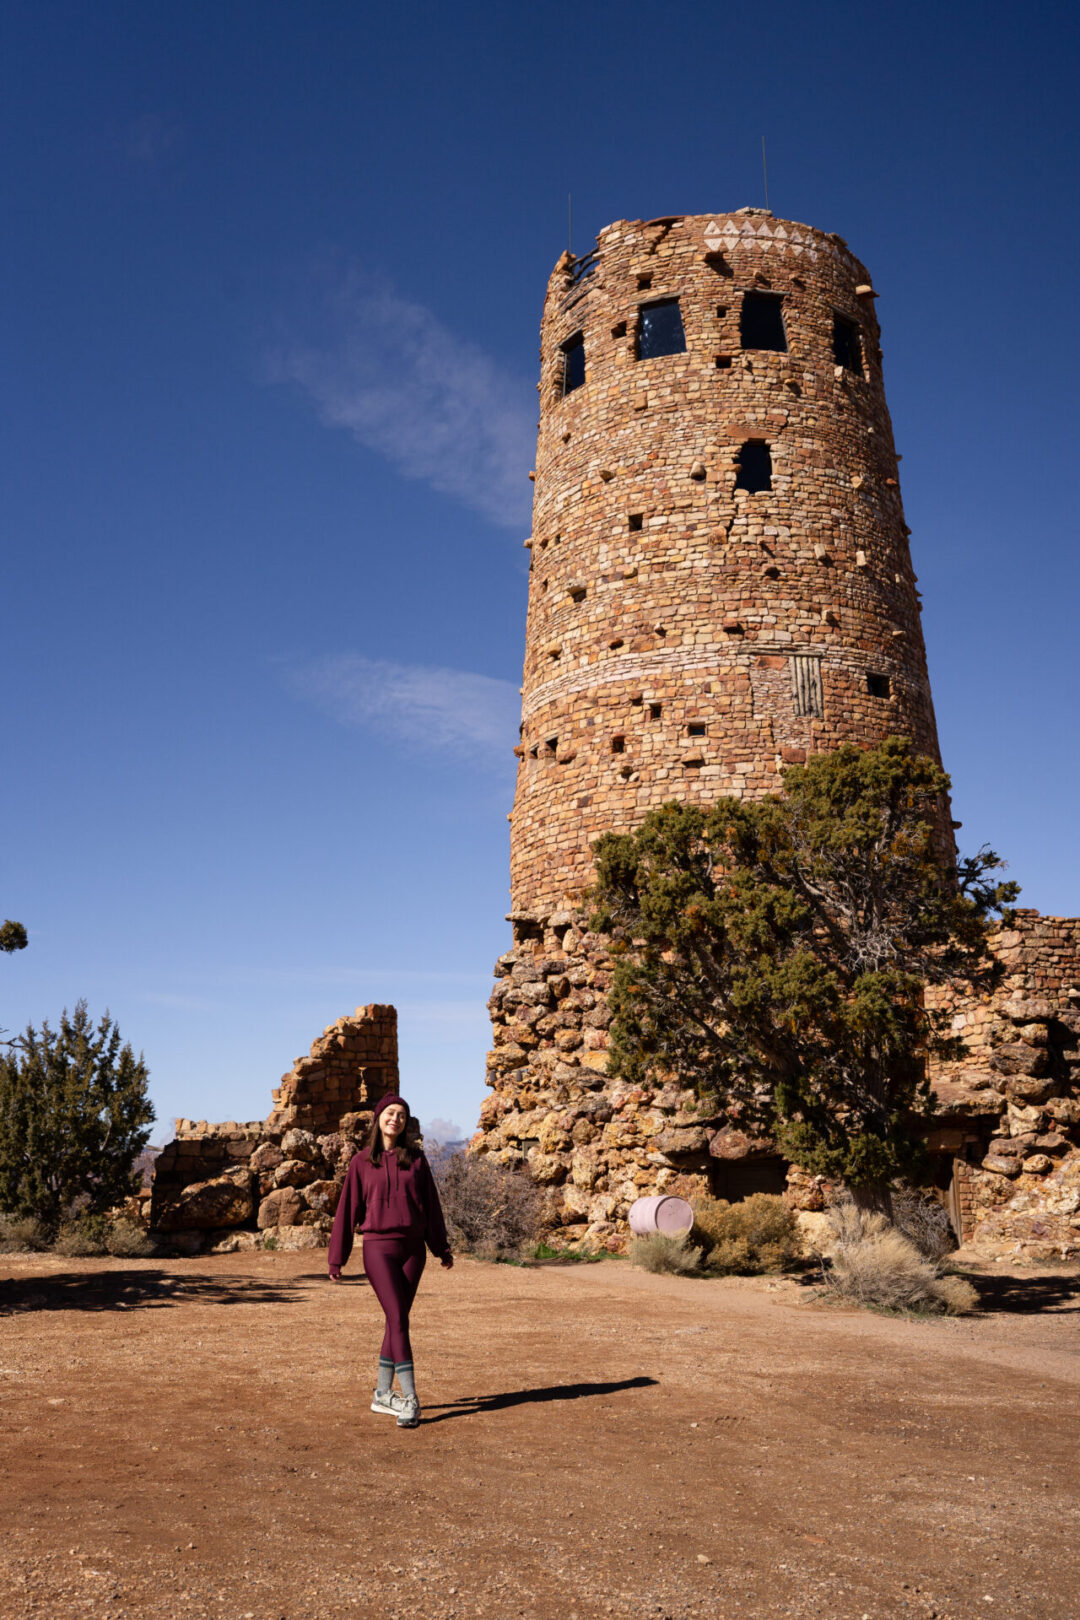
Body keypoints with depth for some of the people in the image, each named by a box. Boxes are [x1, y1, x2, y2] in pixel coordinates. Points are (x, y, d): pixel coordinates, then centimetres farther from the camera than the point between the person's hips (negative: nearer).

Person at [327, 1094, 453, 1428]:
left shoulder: (416, 1158, 6)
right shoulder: (362, 1161, 1)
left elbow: (431, 1204, 11)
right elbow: (348, 1209, 4)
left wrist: (441, 1248, 11)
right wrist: (336, 1258, 5)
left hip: (413, 1248, 3)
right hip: (378, 1247, -3)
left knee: (397, 1320, 9)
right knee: (398, 1320, -10)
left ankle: (382, 1394, 23)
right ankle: (410, 1401, -7)